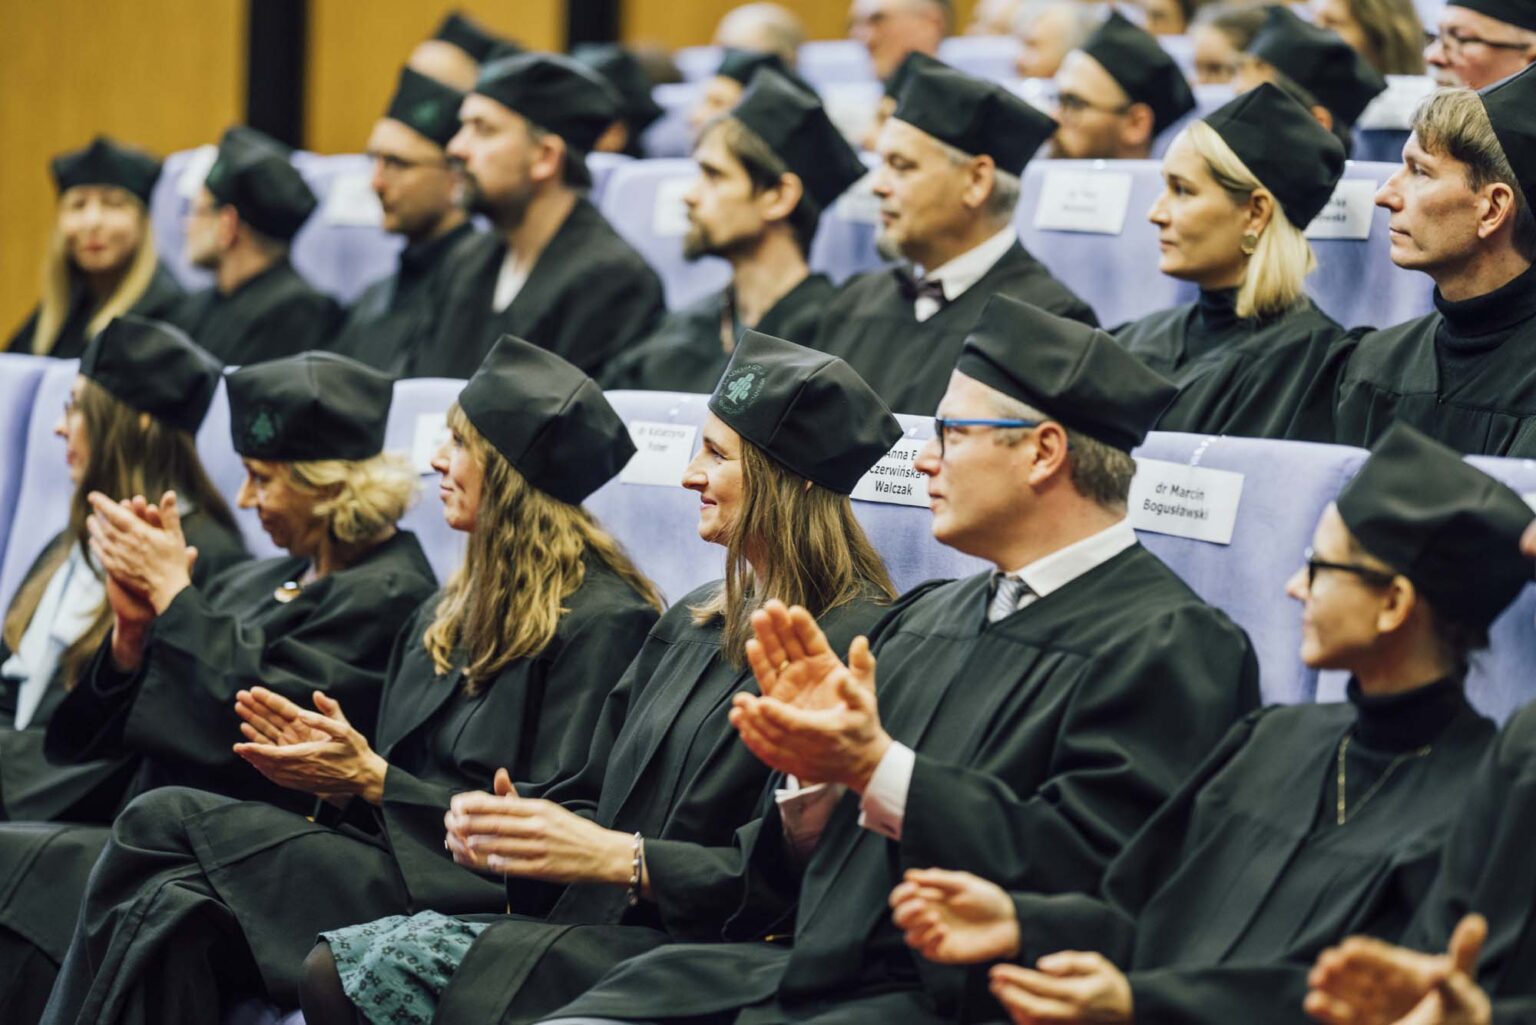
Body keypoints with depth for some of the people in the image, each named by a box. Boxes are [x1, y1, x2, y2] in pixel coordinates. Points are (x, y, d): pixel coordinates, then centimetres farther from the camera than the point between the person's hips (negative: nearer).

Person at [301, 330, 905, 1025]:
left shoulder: (854, 643, -12)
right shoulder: (692, 623, 18)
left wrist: (618, 857, -20)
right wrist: (510, 825, -2)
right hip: (604, 929, 9)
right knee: (336, 968, -10)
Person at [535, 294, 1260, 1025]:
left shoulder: (1164, 643, -5)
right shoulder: (925, 617, 20)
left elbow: (1082, 867, -18)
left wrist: (876, 768, -17)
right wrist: (813, 771, -1)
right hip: (806, 965, 8)